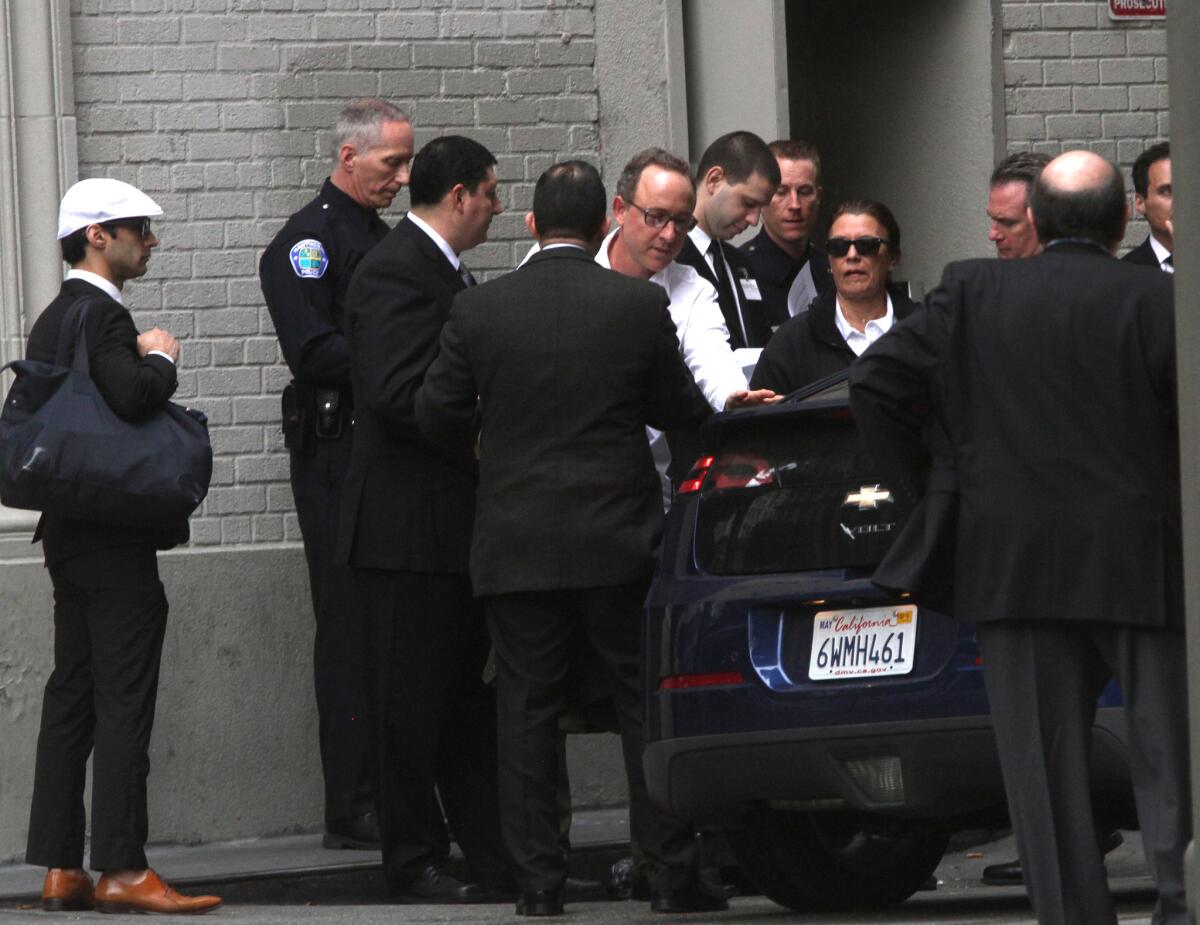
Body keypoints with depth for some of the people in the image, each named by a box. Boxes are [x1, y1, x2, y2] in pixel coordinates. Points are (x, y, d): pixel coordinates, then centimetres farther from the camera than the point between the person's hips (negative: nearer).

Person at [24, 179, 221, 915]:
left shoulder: (56, 318, 16)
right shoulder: (98, 315, -16)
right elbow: (133, 396, -31)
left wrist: (149, 362, 13)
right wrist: (162, 358, -13)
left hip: (71, 534, 10)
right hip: (113, 540, -10)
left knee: (72, 697, 10)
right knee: (124, 702, -9)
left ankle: (61, 868, 11)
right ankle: (122, 870, -10)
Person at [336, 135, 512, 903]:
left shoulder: (447, 272, 17)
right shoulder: (395, 273, -14)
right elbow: (397, 394, -23)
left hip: (459, 520, 10)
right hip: (410, 526, -10)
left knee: (472, 698, 12)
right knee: (414, 699, -3)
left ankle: (496, 854, 16)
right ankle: (416, 862, 2)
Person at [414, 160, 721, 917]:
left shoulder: (479, 310, -3)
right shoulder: (640, 306, -6)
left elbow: (438, 415, 2)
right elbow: (683, 412, 2)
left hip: (515, 542, 1)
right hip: (618, 540, -1)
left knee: (528, 708, 5)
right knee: (647, 703, 5)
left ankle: (539, 877, 3)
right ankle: (674, 872, 3)